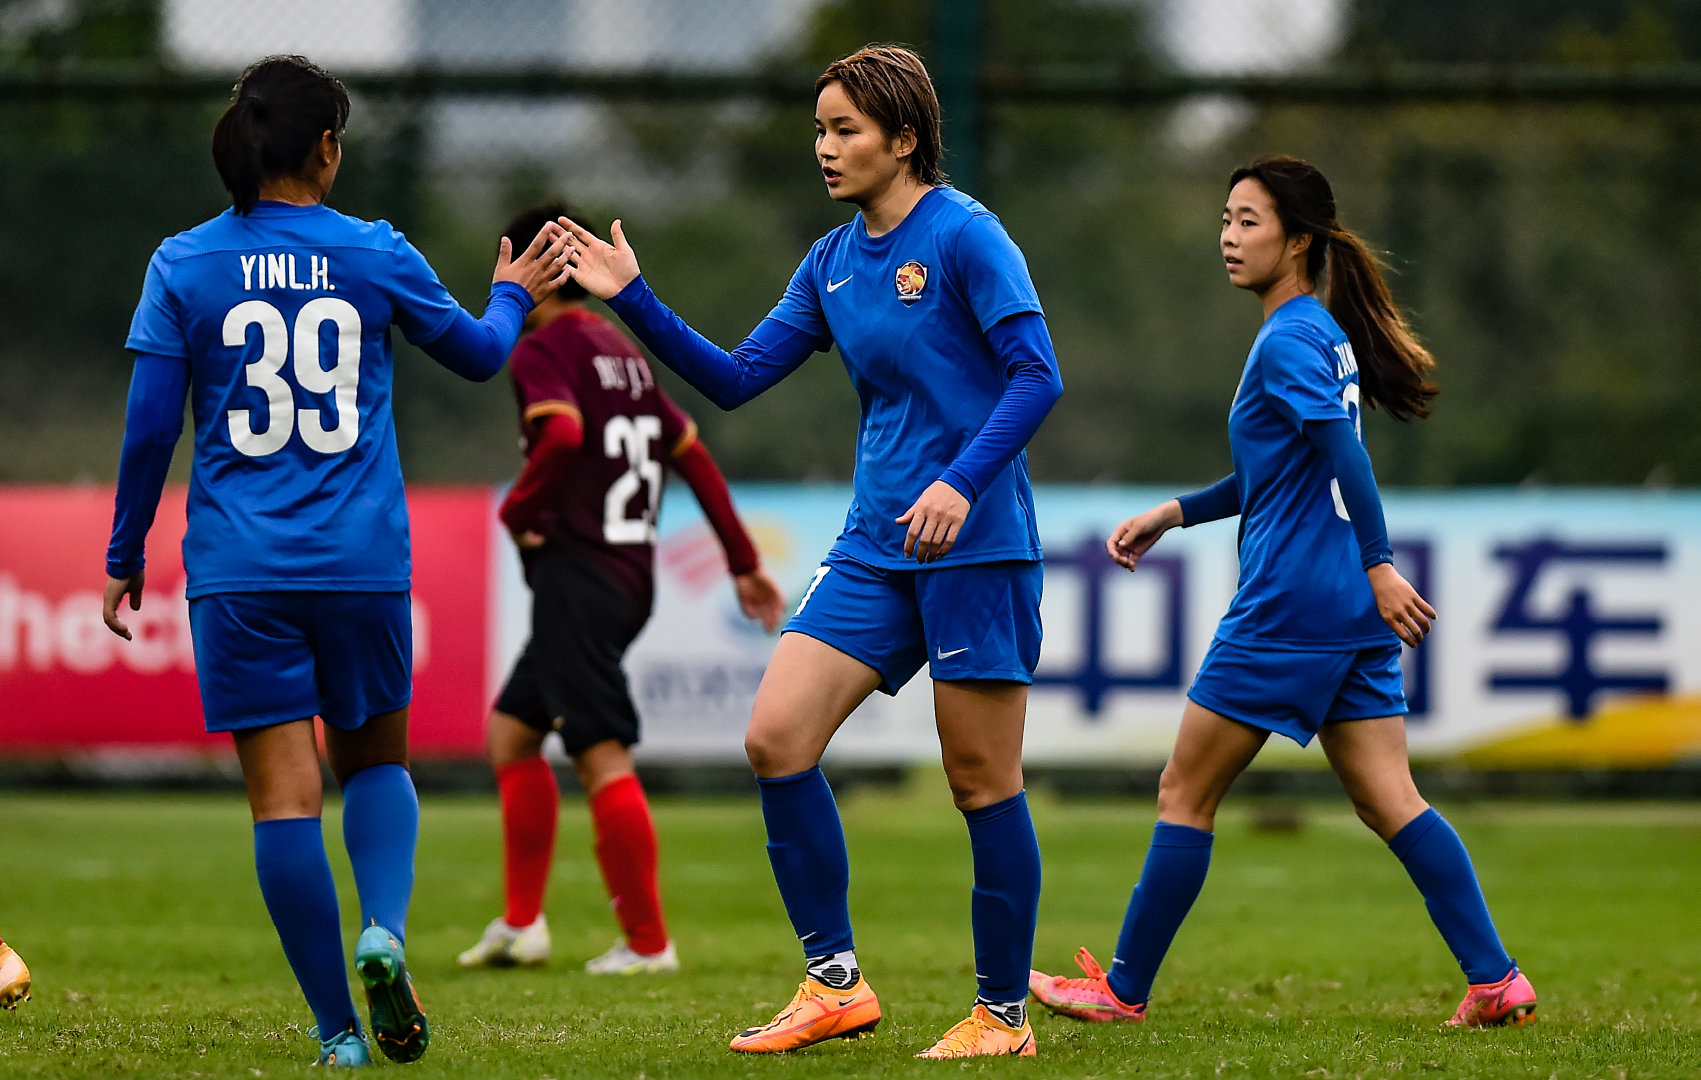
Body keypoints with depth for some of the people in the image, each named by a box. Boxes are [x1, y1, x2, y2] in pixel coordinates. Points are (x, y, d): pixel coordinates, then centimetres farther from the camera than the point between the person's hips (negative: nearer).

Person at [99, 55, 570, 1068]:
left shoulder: (183, 264, -1)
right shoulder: (375, 255, 1)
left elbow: (150, 425, -2)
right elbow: (478, 353, 17)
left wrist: (124, 556, 10)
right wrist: (513, 296, 38)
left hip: (238, 568, -1)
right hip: (362, 565, 1)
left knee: (285, 790, -1)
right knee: (378, 757, 19)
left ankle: (338, 1029, -4)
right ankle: (385, 929, -9)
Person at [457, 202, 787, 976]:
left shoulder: (543, 350, -9)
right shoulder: (623, 353, 17)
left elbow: (562, 435, -28)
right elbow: (691, 453, 19)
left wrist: (518, 510, -11)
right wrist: (743, 561, 22)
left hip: (576, 572, -9)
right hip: (631, 575, 9)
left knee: (602, 757, -8)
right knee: (511, 732, 15)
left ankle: (647, 942, -8)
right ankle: (521, 925, 14)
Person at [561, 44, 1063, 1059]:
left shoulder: (965, 235, -9)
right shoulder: (833, 263, 13)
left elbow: (1037, 373, -16)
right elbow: (738, 378, 15)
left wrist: (962, 482, -27)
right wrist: (634, 299, 7)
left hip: (976, 545, -7)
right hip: (875, 547, 7)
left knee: (982, 778, -2)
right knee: (777, 736, -5)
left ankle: (1004, 1013, 9)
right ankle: (835, 982, 4)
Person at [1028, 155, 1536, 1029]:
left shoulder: (1288, 340, -11)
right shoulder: (1323, 334, 18)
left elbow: (1342, 452, -20)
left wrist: (1379, 565, -24)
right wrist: (1173, 514, 25)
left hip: (1286, 609, -9)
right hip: (1353, 612, 9)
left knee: (1185, 795, 2)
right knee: (1388, 802, 4)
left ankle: (1123, 990, 9)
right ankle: (1497, 982, -5)